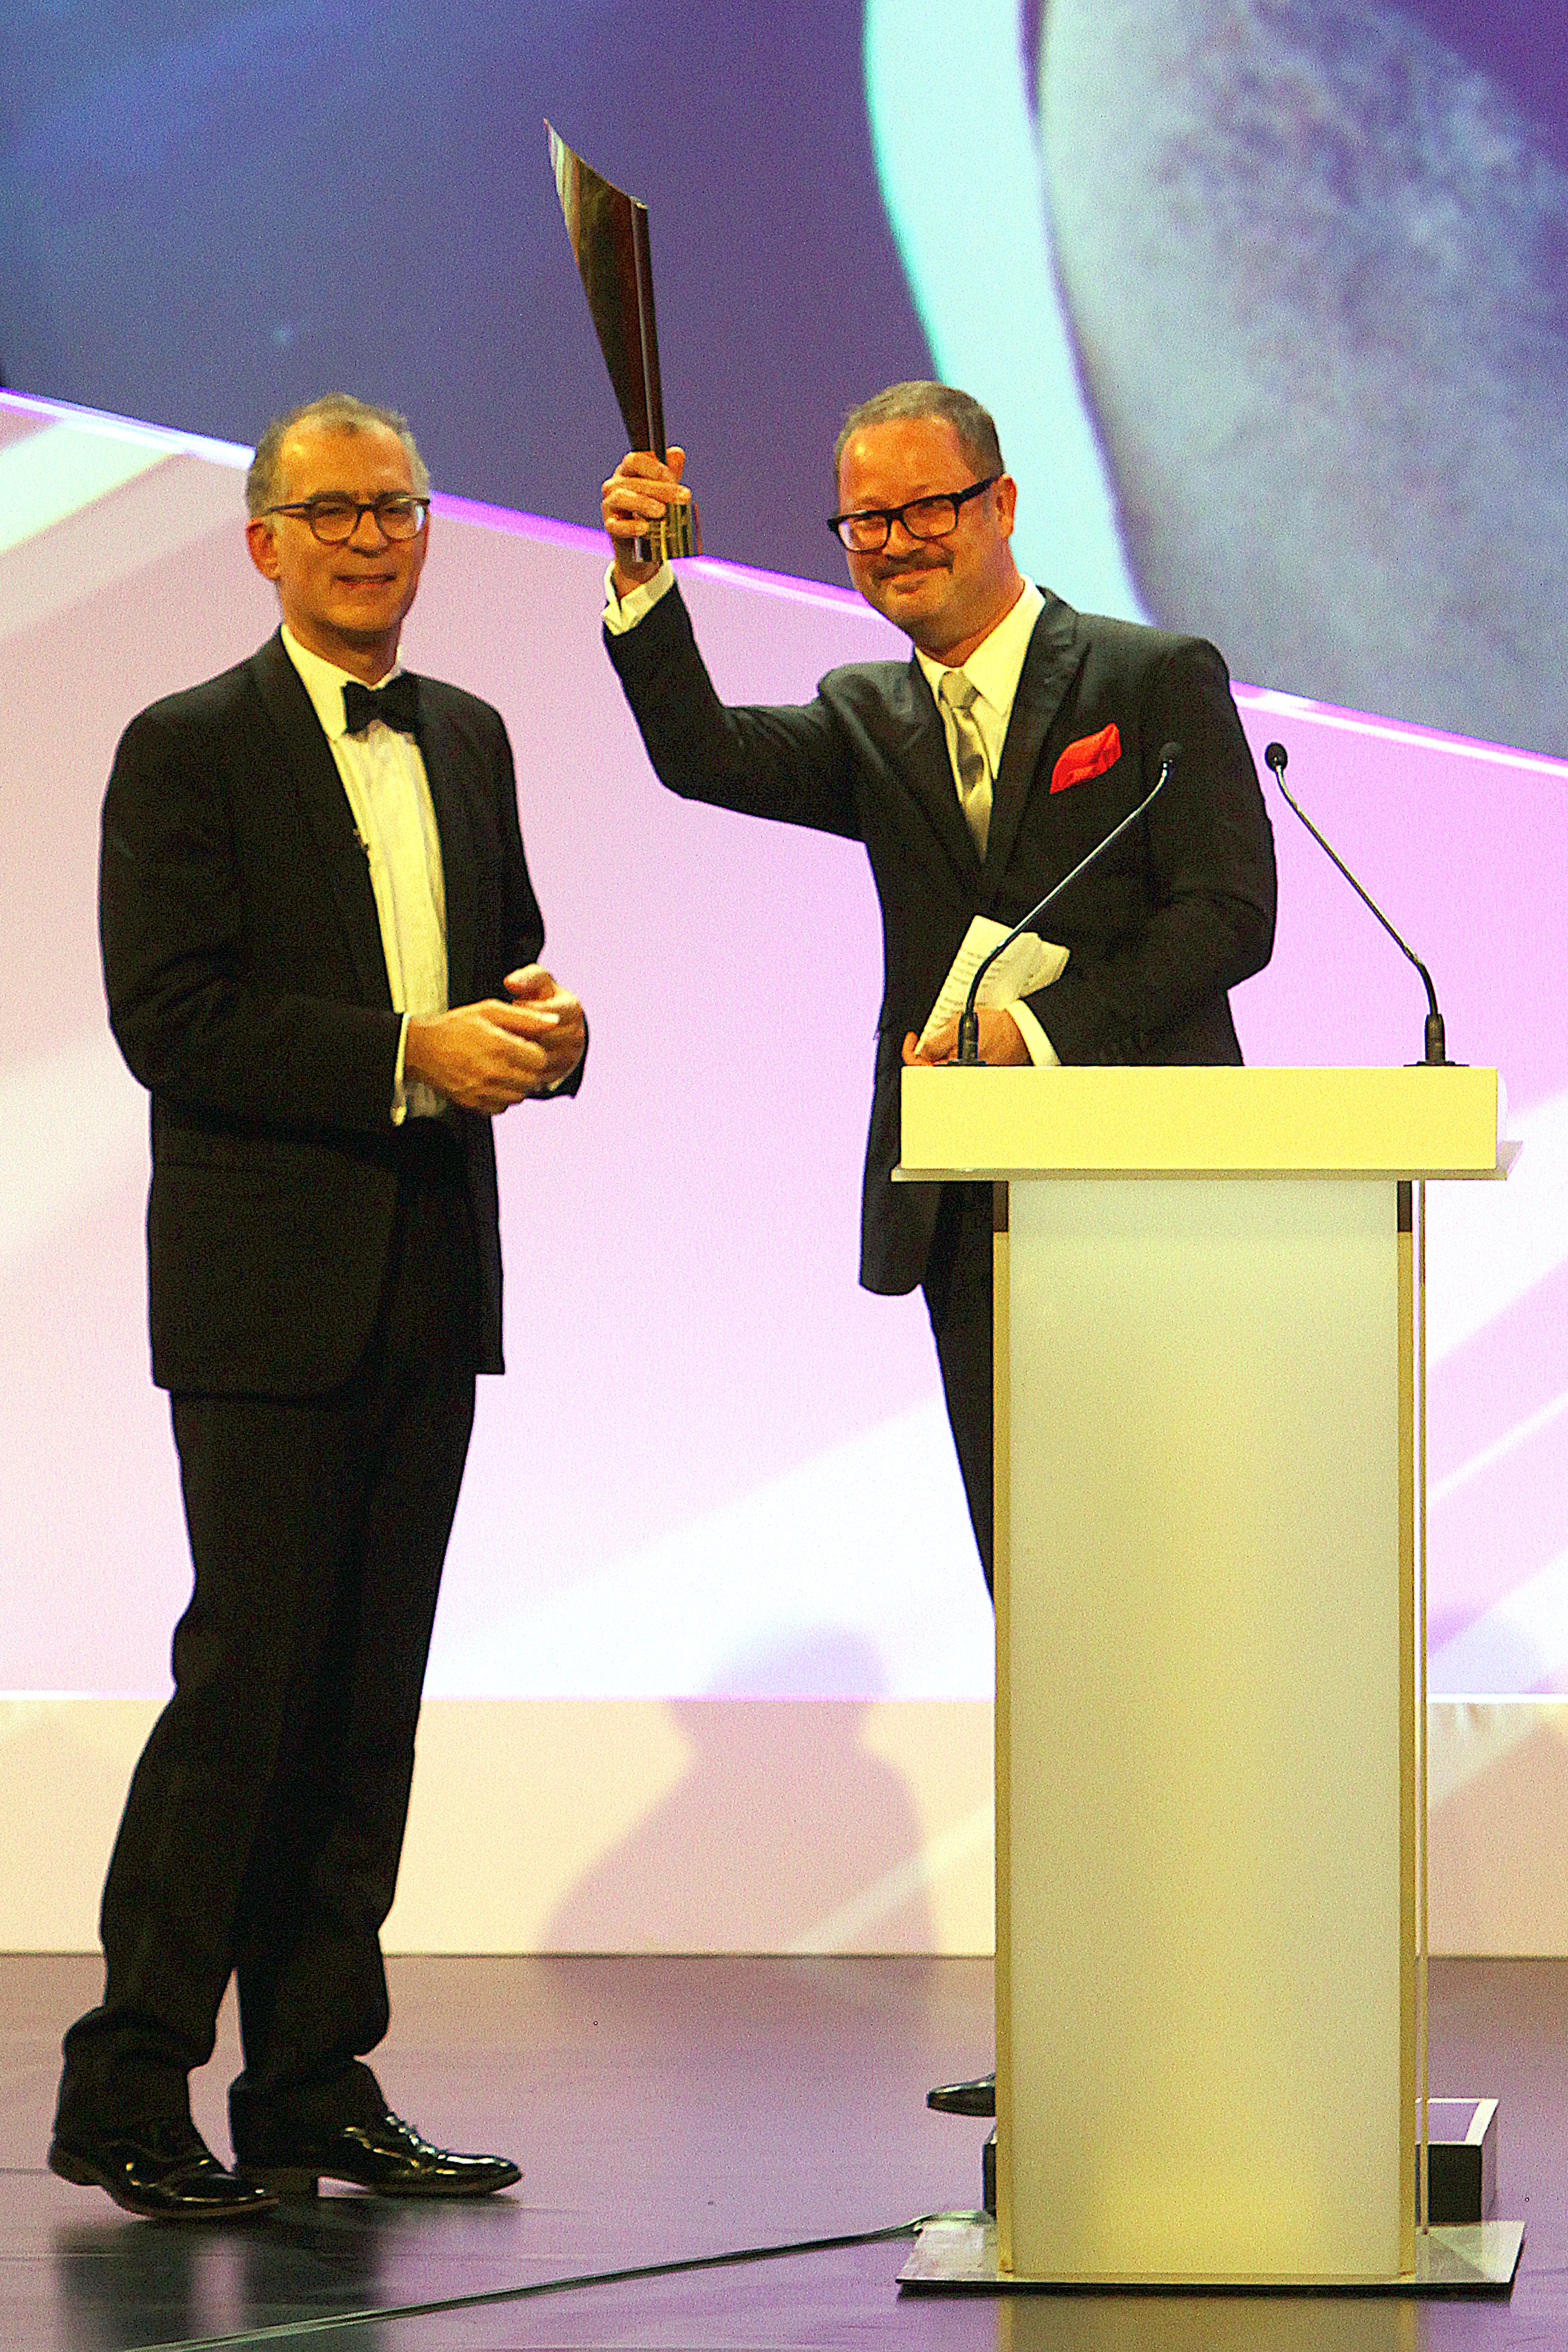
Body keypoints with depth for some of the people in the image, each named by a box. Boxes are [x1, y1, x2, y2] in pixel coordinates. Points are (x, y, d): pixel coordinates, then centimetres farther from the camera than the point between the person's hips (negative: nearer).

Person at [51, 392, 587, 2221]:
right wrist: (408, 1054, -19)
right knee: (252, 1675, -8)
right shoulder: (188, 752, -5)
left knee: (372, 1693, 7)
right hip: (271, 1289, -6)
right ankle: (126, 2094, 0)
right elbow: (171, 1020, -13)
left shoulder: (467, 741, 16)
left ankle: (315, 2087, 13)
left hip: (433, 1282, 6)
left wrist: (536, 1025, -1)